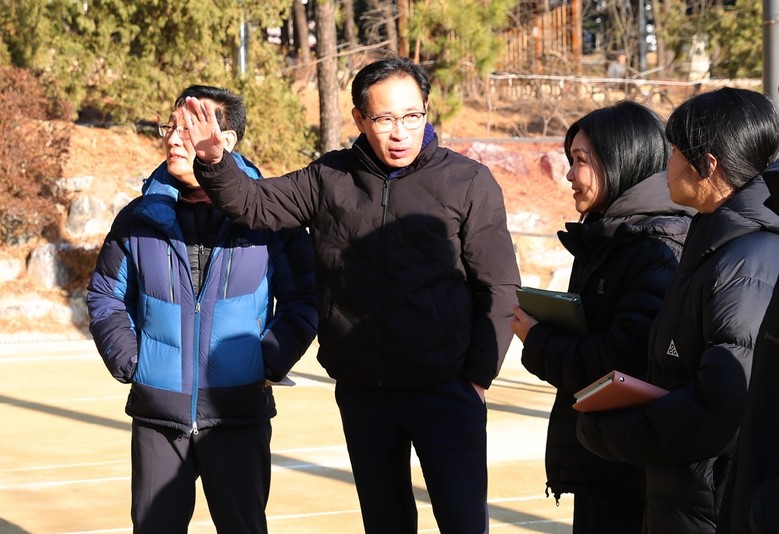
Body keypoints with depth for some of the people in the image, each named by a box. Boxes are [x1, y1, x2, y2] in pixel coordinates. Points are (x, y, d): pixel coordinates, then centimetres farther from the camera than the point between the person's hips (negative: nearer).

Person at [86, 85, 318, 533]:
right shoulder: (141, 217, 4)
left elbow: (305, 295, 5)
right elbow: (105, 296, 13)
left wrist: (272, 362, -6)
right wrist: (127, 360, 0)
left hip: (240, 412, -2)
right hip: (157, 413, 2)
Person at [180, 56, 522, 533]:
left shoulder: (469, 182, -5)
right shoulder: (330, 179, 5)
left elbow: (498, 288, -4)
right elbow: (255, 205, 5)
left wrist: (479, 378, -8)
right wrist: (214, 162, -15)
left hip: (445, 392, -3)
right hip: (361, 395, 4)